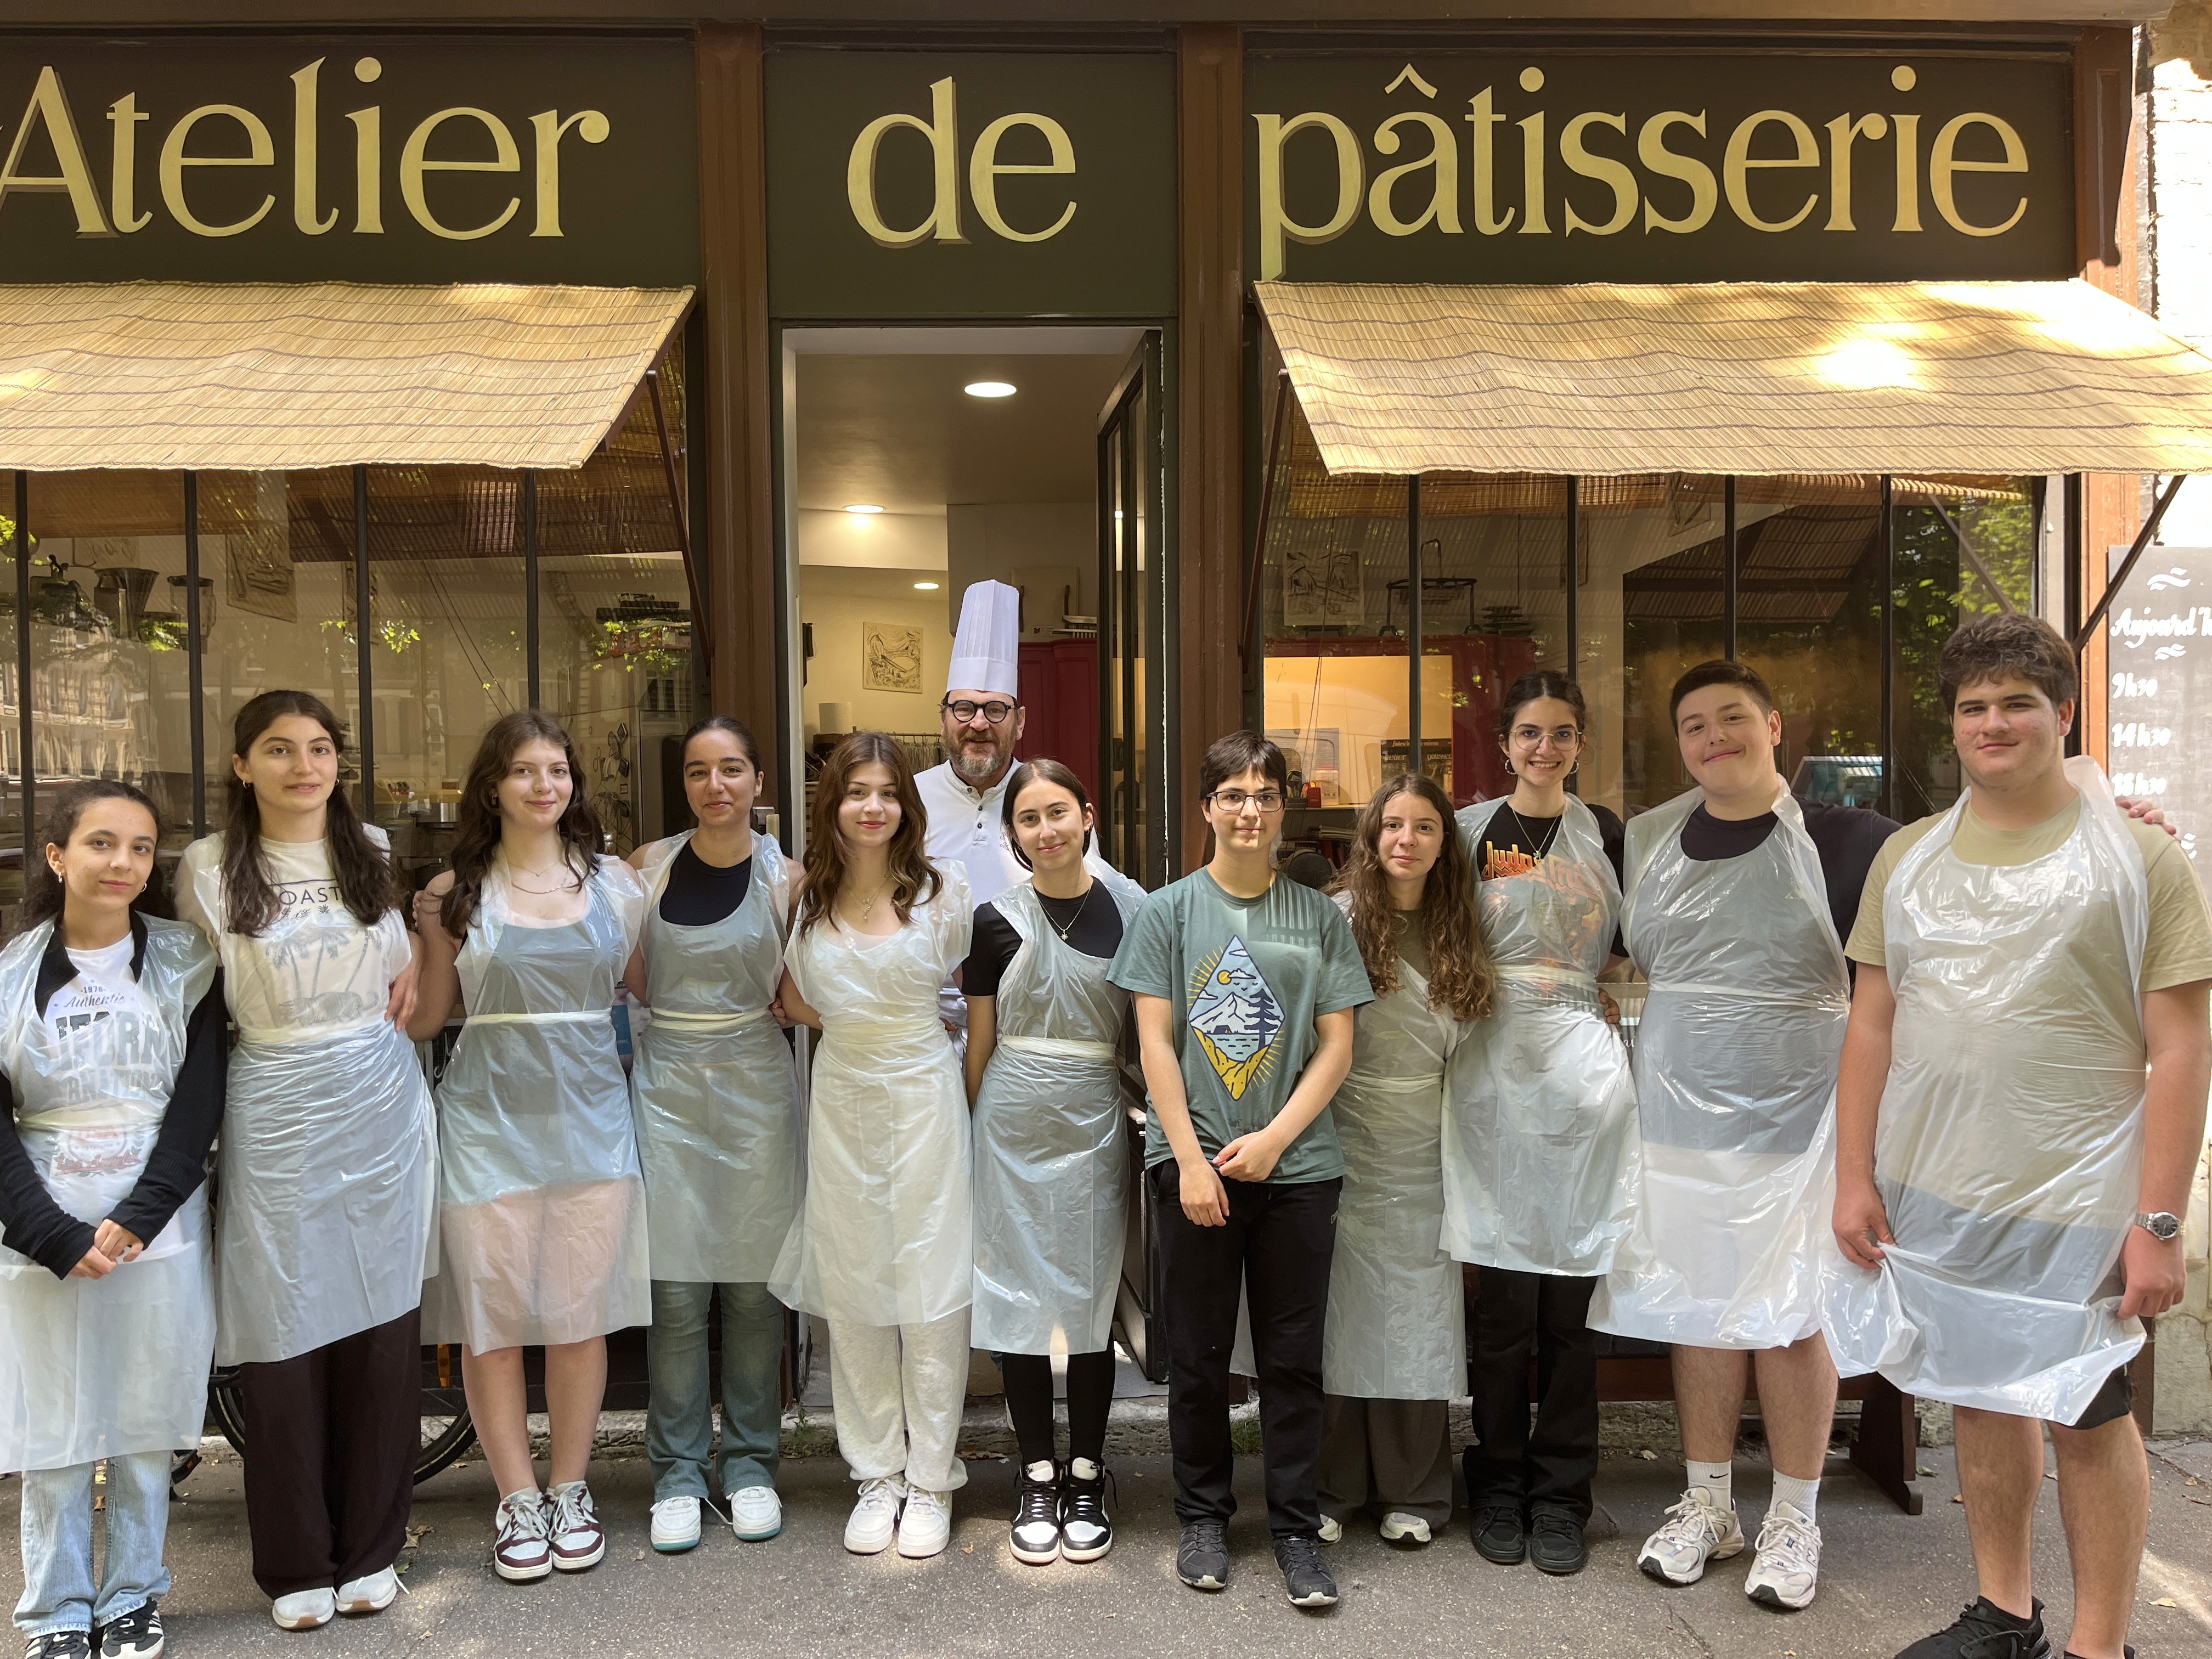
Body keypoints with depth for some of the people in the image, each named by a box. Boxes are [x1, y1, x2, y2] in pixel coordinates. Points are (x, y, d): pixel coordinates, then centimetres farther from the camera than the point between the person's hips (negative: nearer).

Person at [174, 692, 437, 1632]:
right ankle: (298, 1564, 19)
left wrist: (418, 965, 3)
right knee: (286, 1338, 2)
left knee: (383, 1324, 6)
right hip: (278, 1116, -2)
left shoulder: (377, 852, 7)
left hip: (384, 1105, 2)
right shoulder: (210, 869, -1)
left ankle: (371, 1550, 21)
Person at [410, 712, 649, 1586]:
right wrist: (430, 933, -6)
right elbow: (425, 1020, 5)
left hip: (591, 1114, 1)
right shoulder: (458, 891, 3)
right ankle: (518, 1499, 18)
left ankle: (570, 1490, 23)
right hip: (489, 1119, -1)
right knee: (492, 1314, 3)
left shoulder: (613, 882, 6)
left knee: (581, 1314, 6)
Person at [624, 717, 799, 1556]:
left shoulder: (785, 878, 1)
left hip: (756, 1085, 0)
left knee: (754, 1284, 5)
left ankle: (750, 1464, 19)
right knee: (676, 1287, -1)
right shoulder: (649, 865, 4)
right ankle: (677, 1471, 13)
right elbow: (635, 977, 14)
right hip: (668, 1081, 0)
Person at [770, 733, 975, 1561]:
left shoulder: (942, 890, -4)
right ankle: (877, 1474, 21)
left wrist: (907, 1023, 2)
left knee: (930, 1284, 0)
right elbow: (794, 999, 15)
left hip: (922, 1096, -3)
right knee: (851, 1288, 8)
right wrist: (857, 1024, 6)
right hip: (840, 1096, 3)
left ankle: (931, 1479, 14)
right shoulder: (806, 897, 4)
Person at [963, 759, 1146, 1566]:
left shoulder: (1130, 908, -1)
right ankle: (1037, 1475, 19)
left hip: (1097, 1120, 0)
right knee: (1020, 1293, 5)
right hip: (1015, 1122, 0)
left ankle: (1086, 1476, 22)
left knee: (1093, 1294, 7)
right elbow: (980, 1041, 6)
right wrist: (973, 1130, 7)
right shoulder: (997, 919, -1)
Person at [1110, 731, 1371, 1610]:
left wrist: (1275, 1138, -8)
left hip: (1296, 1165, 1)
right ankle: (1203, 1516, 24)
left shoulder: (1319, 916, 6)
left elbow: (1336, 1046, 4)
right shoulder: (1168, 910, 3)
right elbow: (1155, 1044, 0)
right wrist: (1191, 1158, -7)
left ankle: (1297, 1529, 19)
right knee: (1198, 1354, 8)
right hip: (1195, 1160, -1)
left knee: (1293, 1357, 6)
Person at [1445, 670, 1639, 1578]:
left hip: (1583, 1068, 1)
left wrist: (1605, 982, -1)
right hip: (1493, 1070, -1)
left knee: (1572, 1299, 3)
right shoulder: (1470, 830, 7)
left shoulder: (1607, 833, 10)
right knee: (1503, 1298, 0)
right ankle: (1498, 1488, 16)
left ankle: (1560, 1496, 16)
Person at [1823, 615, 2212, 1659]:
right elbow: (1872, 1026, 9)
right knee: (1980, 1399, 16)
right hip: (1931, 1196, 4)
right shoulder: (1909, 857, 8)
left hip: (2077, 1203, -4)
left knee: (2088, 1420, 5)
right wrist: (1855, 1177, 4)